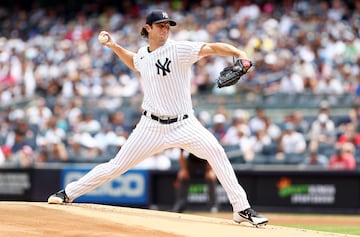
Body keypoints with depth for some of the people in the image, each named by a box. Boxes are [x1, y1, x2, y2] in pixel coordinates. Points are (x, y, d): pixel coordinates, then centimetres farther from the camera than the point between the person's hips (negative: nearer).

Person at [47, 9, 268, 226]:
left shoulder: (179, 49, -11)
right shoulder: (143, 54, 5)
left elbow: (211, 48, -25)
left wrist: (239, 53, -41)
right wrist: (114, 46, 19)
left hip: (184, 124, -3)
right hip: (152, 126, 3)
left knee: (215, 151, -26)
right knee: (116, 166, 5)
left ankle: (242, 209, -21)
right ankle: (68, 193, 20)